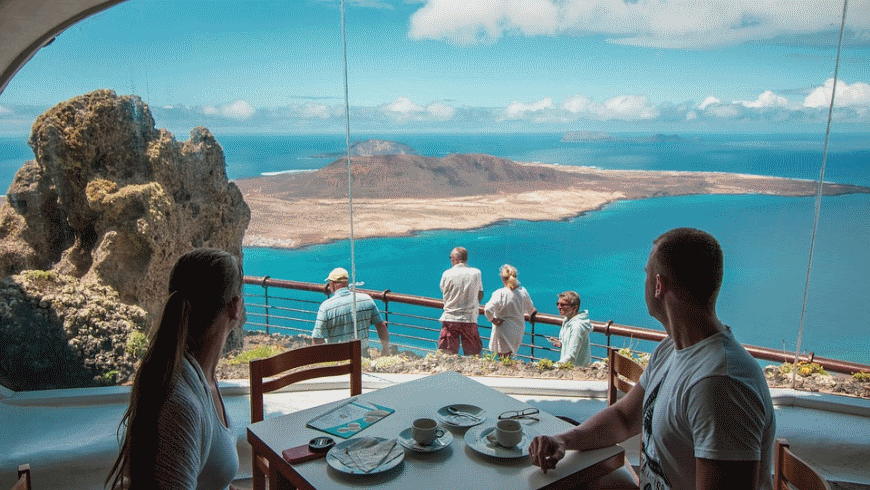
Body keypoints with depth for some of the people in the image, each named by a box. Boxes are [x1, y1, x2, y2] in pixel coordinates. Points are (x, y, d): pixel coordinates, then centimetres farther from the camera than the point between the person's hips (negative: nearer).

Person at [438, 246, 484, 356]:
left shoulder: (447, 274, -4)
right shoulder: (476, 273, -1)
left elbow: (443, 292, 9)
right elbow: (480, 295, 8)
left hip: (449, 318, 0)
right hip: (469, 319, 0)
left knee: (446, 354, 5)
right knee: (475, 354, 10)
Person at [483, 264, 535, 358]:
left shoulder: (500, 293, -21)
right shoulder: (523, 291, -4)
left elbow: (488, 309, -33)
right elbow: (531, 310, 11)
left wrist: (493, 320, -14)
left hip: (504, 332, -5)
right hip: (518, 332, 5)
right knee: (508, 357, 25)